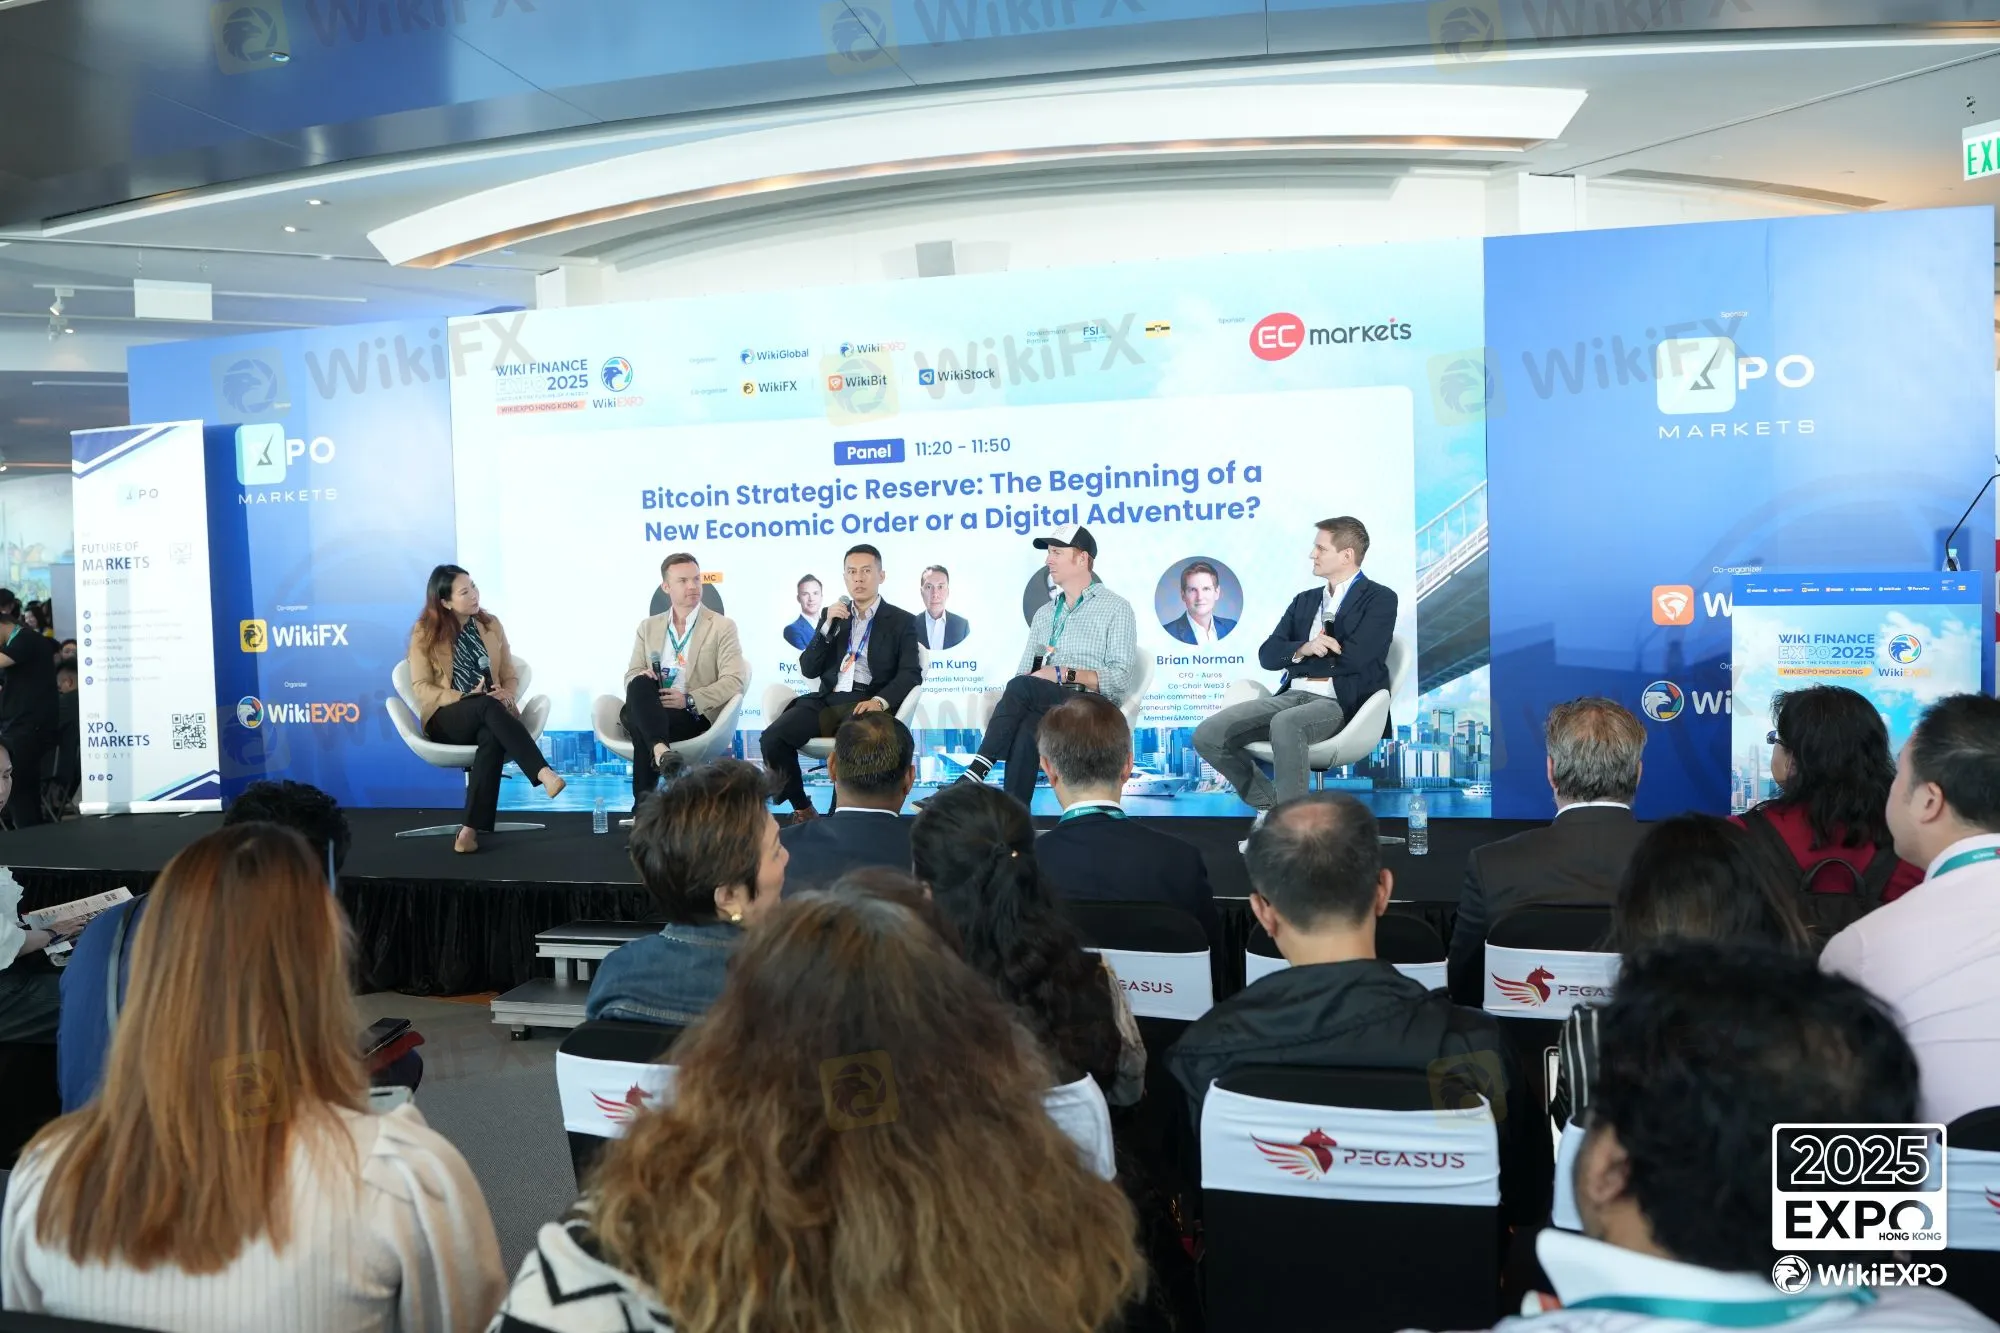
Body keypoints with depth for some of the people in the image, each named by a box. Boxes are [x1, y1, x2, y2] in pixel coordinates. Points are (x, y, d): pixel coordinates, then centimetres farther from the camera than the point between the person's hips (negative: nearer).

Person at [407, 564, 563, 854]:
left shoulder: (490, 624, 12)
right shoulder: (425, 632, 4)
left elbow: (511, 676, 13)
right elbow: (420, 686, -1)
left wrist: (506, 694, -11)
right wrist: (463, 697, -17)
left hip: (487, 716, 2)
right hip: (446, 720, -2)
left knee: (492, 737, -37)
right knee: (488, 706, -38)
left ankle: (471, 828, -43)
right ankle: (543, 773, -50)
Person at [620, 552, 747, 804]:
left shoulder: (722, 626, 6)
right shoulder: (648, 627, 19)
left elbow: (735, 680, -5)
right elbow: (631, 676, 14)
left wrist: (689, 700, -18)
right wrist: (641, 681, -13)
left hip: (695, 716, -3)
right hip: (649, 713, 3)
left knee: (640, 728, -33)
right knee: (640, 685, -33)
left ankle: (646, 801, -32)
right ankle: (660, 750, -53)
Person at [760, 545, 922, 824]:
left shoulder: (902, 621, 10)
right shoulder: (832, 615, 20)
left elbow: (911, 674, -3)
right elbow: (808, 670, 12)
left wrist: (879, 701, -22)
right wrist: (828, 626, -2)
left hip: (866, 704, -4)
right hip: (827, 701, 4)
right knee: (773, 736, -23)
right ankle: (802, 809, -5)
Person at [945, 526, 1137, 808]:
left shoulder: (1115, 608, 6)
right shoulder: (1045, 613, 26)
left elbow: (1120, 678, -5)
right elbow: (1024, 671, 16)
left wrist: (1065, 674, -16)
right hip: (1043, 709, 5)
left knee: (1022, 687, -32)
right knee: (1026, 725, -33)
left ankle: (976, 773, -33)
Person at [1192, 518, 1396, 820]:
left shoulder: (1380, 599, 4)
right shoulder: (1304, 601, 22)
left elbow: (1354, 658, -11)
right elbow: (1267, 655, 12)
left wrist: (1299, 659, 3)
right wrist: (1303, 649, -10)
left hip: (1340, 702, -6)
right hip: (1292, 695, 7)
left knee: (1285, 725, -39)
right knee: (1208, 736, -13)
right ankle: (1270, 803, 5)